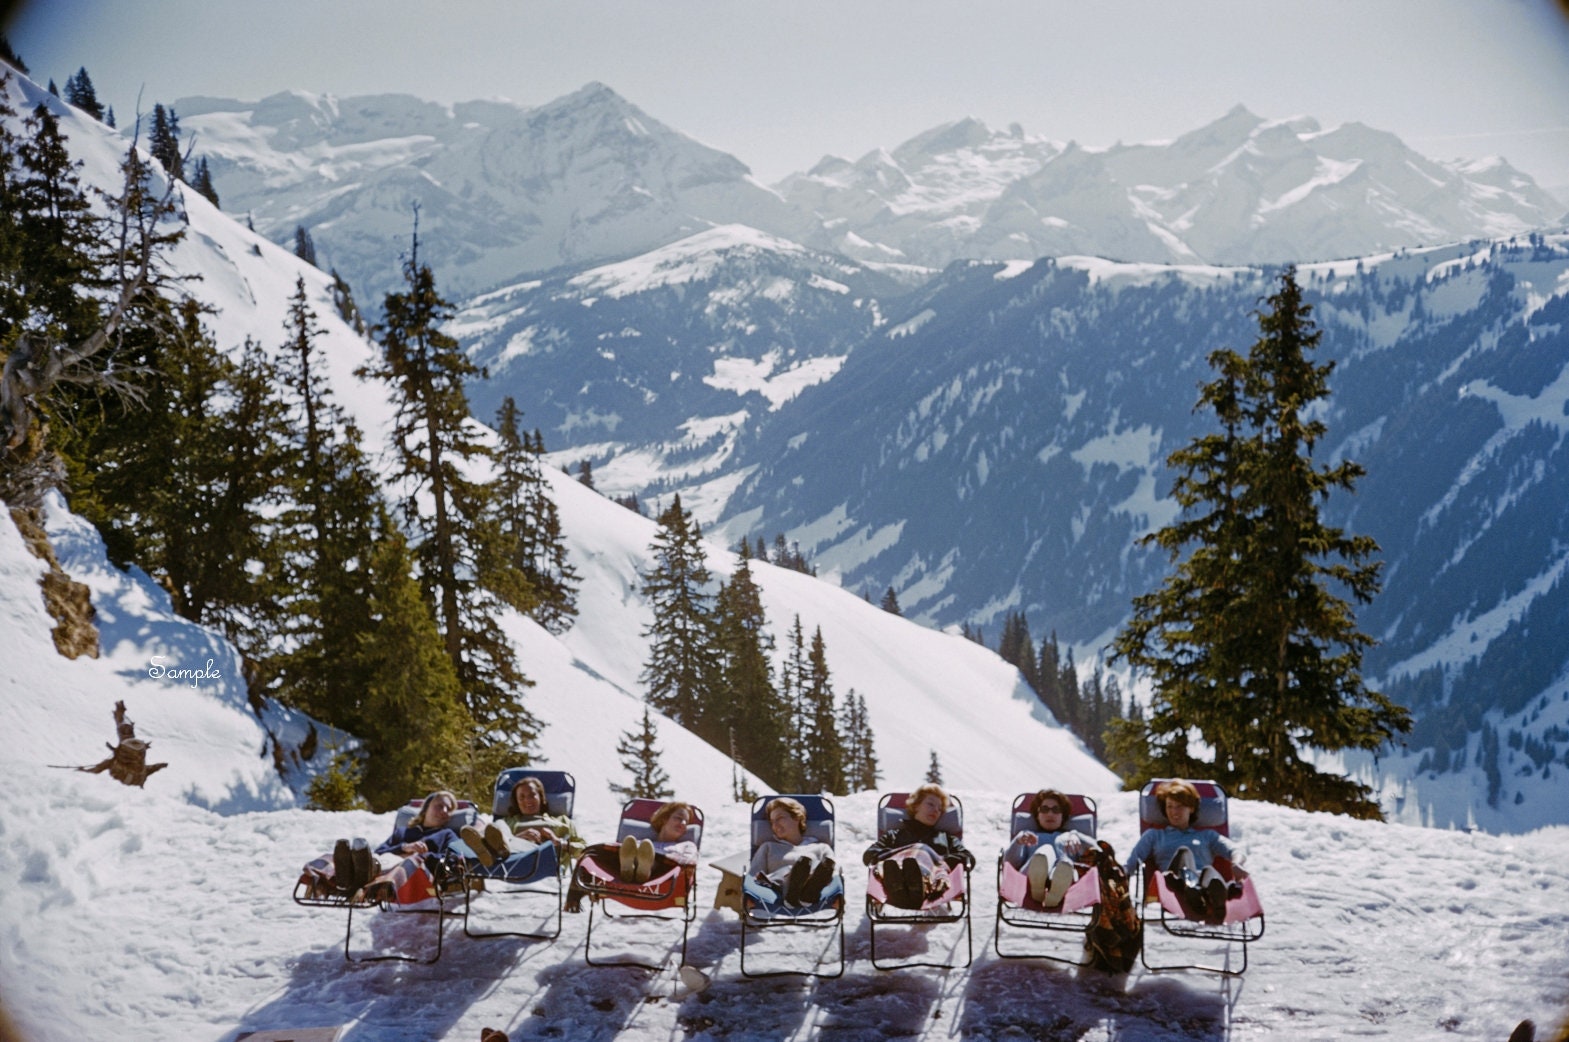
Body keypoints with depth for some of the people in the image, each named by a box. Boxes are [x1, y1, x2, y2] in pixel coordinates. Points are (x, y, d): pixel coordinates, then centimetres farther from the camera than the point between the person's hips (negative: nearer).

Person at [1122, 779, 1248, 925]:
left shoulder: (1207, 835, 37)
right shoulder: (1154, 835, 37)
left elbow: (1236, 851, 19)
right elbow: (1132, 861, 20)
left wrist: (1236, 864, -6)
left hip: (1205, 882, 1)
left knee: (1210, 871, -38)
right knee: (1183, 853, -35)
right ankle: (1191, 892, -72)